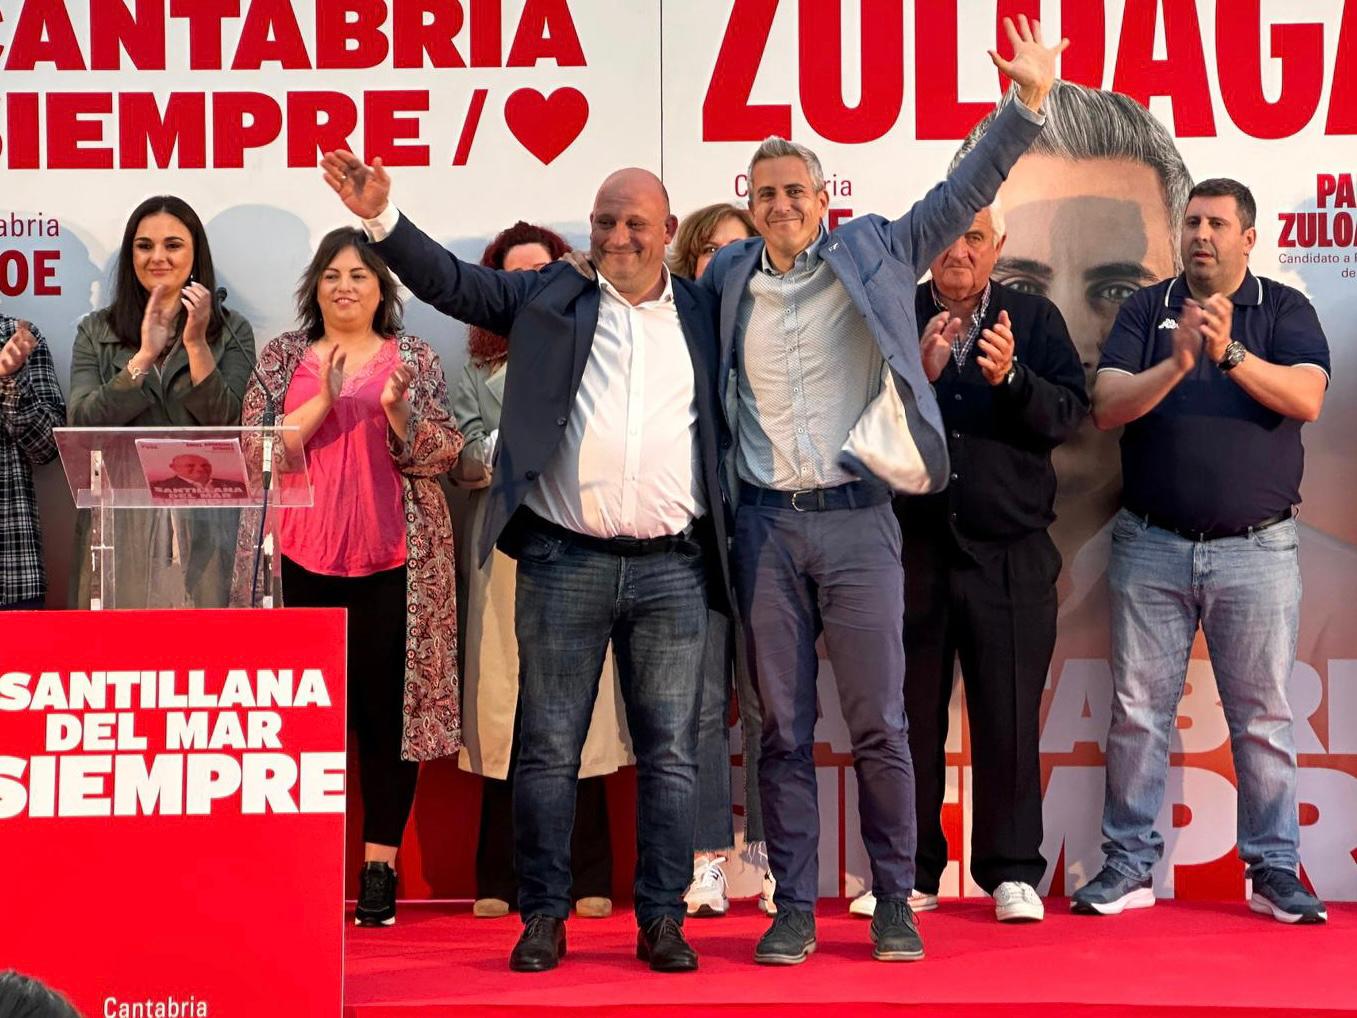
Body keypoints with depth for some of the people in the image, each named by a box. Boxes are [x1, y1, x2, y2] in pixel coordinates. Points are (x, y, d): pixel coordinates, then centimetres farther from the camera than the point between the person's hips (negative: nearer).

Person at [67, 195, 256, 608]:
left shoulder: (232, 332, 6)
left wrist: (196, 344, -15)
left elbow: (226, 425, -5)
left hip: (204, 524, -1)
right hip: (119, 522, 1)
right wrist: (144, 356, -13)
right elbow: (81, 424, -4)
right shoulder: (96, 332, 9)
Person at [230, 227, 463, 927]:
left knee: (387, 709, -1)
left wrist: (397, 410, -16)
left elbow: (445, 452, 2)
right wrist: (323, 401, -12)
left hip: (391, 560, -1)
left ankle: (380, 864, 5)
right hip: (304, 559, 1)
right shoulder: (283, 357, 10)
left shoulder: (415, 359, 8)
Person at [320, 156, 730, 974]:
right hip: (565, 563, -1)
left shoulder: (703, 311, 11)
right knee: (549, 749, 3)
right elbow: (448, 280, 4)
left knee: (670, 753, 4)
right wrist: (381, 215, -6)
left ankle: (663, 920, 12)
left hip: (672, 569, 1)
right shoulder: (549, 299, 9)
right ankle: (544, 916, 12)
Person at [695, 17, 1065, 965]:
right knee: (783, 730, 6)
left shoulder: (875, 253, 4)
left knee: (880, 725, 1)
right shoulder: (729, 279, 9)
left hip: (858, 521, -2)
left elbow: (963, 193, -1)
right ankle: (794, 908, 12)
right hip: (766, 526, 2)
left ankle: (895, 902, 11)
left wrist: (1028, 102, -9)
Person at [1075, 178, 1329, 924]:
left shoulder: (1284, 311, 5)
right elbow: (1106, 407, -4)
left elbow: (1306, 399, -11)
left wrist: (1231, 354, -24)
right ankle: (1127, 866, 10)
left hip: (1256, 547, -1)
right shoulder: (1146, 310, 8)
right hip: (1152, 546, 1)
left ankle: (1275, 870, 10)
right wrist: (1177, 364, -19)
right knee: (1137, 711, 3)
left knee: (1263, 716, 3)